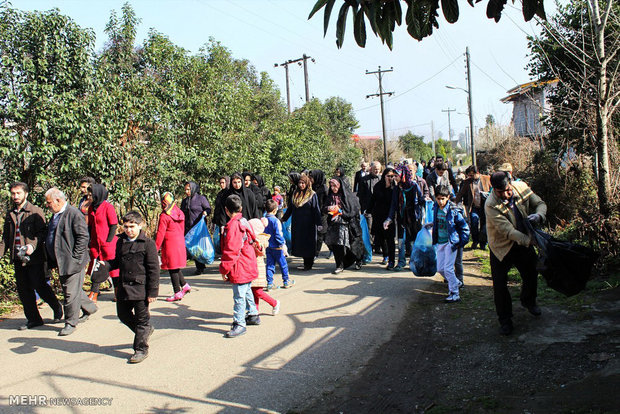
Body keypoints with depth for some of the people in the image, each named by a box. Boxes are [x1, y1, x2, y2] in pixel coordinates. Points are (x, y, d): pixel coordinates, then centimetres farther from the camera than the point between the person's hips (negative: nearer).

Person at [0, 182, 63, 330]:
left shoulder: (36, 211, -4)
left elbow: (42, 233, -11)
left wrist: (32, 245, -26)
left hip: (34, 257, -6)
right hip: (17, 259, 6)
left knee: (40, 286, -4)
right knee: (23, 290, 7)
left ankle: (57, 309, 18)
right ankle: (33, 319, 18)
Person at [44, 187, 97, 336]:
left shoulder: (74, 214, -15)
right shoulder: (55, 215, 14)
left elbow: (83, 236, -18)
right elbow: (51, 237, 22)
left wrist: (74, 257, -19)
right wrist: (52, 261, 15)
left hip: (73, 262, -9)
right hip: (61, 262, 9)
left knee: (71, 293, -4)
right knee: (68, 289, 18)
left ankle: (71, 323, 6)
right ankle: (89, 308, 36)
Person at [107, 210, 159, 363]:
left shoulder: (148, 243, -10)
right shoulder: (121, 242, 8)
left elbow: (153, 269, -10)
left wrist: (152, 292, -12)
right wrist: (105, 265, -2)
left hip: (141, 287, -7)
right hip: (124, 286, 7)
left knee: (141, 319, 2)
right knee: (123, 314, 15)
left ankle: (141, 349, 15)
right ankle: (146, 330, 39)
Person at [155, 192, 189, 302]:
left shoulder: (164, 216, -16)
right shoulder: (180, 213, 5)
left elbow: (160, 234, -12)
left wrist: (156, 248, -4)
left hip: (170, 245, -7)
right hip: (180, 242, 7)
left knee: (172, 269, 0)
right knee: (176, 267, 21)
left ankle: (177, 292, 3)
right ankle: (185, 285, 23)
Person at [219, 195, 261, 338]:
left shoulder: (232, 226, -20)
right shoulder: (244, 222, 7)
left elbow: (231, 251, -22)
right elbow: (253, 239, 20)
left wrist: (224, 269, -16)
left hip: (240, 268, -10)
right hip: (249, 266, 10)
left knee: (239, 296, -5)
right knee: (246, 291, 23)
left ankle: (239, 324, -1)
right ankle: (253, 315, 35)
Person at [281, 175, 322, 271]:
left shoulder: (312, 195, -6)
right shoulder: (295, 194, 11)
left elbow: (316, 210, -9)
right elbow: (290, 208, 21)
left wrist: (318, 223, -14)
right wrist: (284, 218, 25)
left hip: (308, 224, -6)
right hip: (297, 224, 6)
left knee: (308, 243, -1)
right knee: (299, 242, 8)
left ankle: (308, 264, 6)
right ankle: (306, 262, 18)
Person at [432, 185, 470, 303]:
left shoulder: (453, 210, -16)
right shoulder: (436, 208, 2)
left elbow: (464, 227, -8)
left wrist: (461, 242, -9)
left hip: (451, 242, -7)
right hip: (440, 242, 7)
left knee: (448, 269, -8)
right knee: (440, 269, 10)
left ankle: (454, 294, 4)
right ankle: (455, 283, 34)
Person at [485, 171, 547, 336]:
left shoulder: (521, 188, -15)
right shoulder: (491, 205, -30)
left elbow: (540, 203, -3)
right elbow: (507, 230, -33)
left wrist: (539, 215, -26)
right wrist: (529, 240, -44)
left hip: (524, 242, 5)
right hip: (502, 247, -5)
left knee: (531, 275, 20)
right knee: (500, 283, -4)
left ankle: (528, 301, 52)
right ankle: (505, 319, 15)